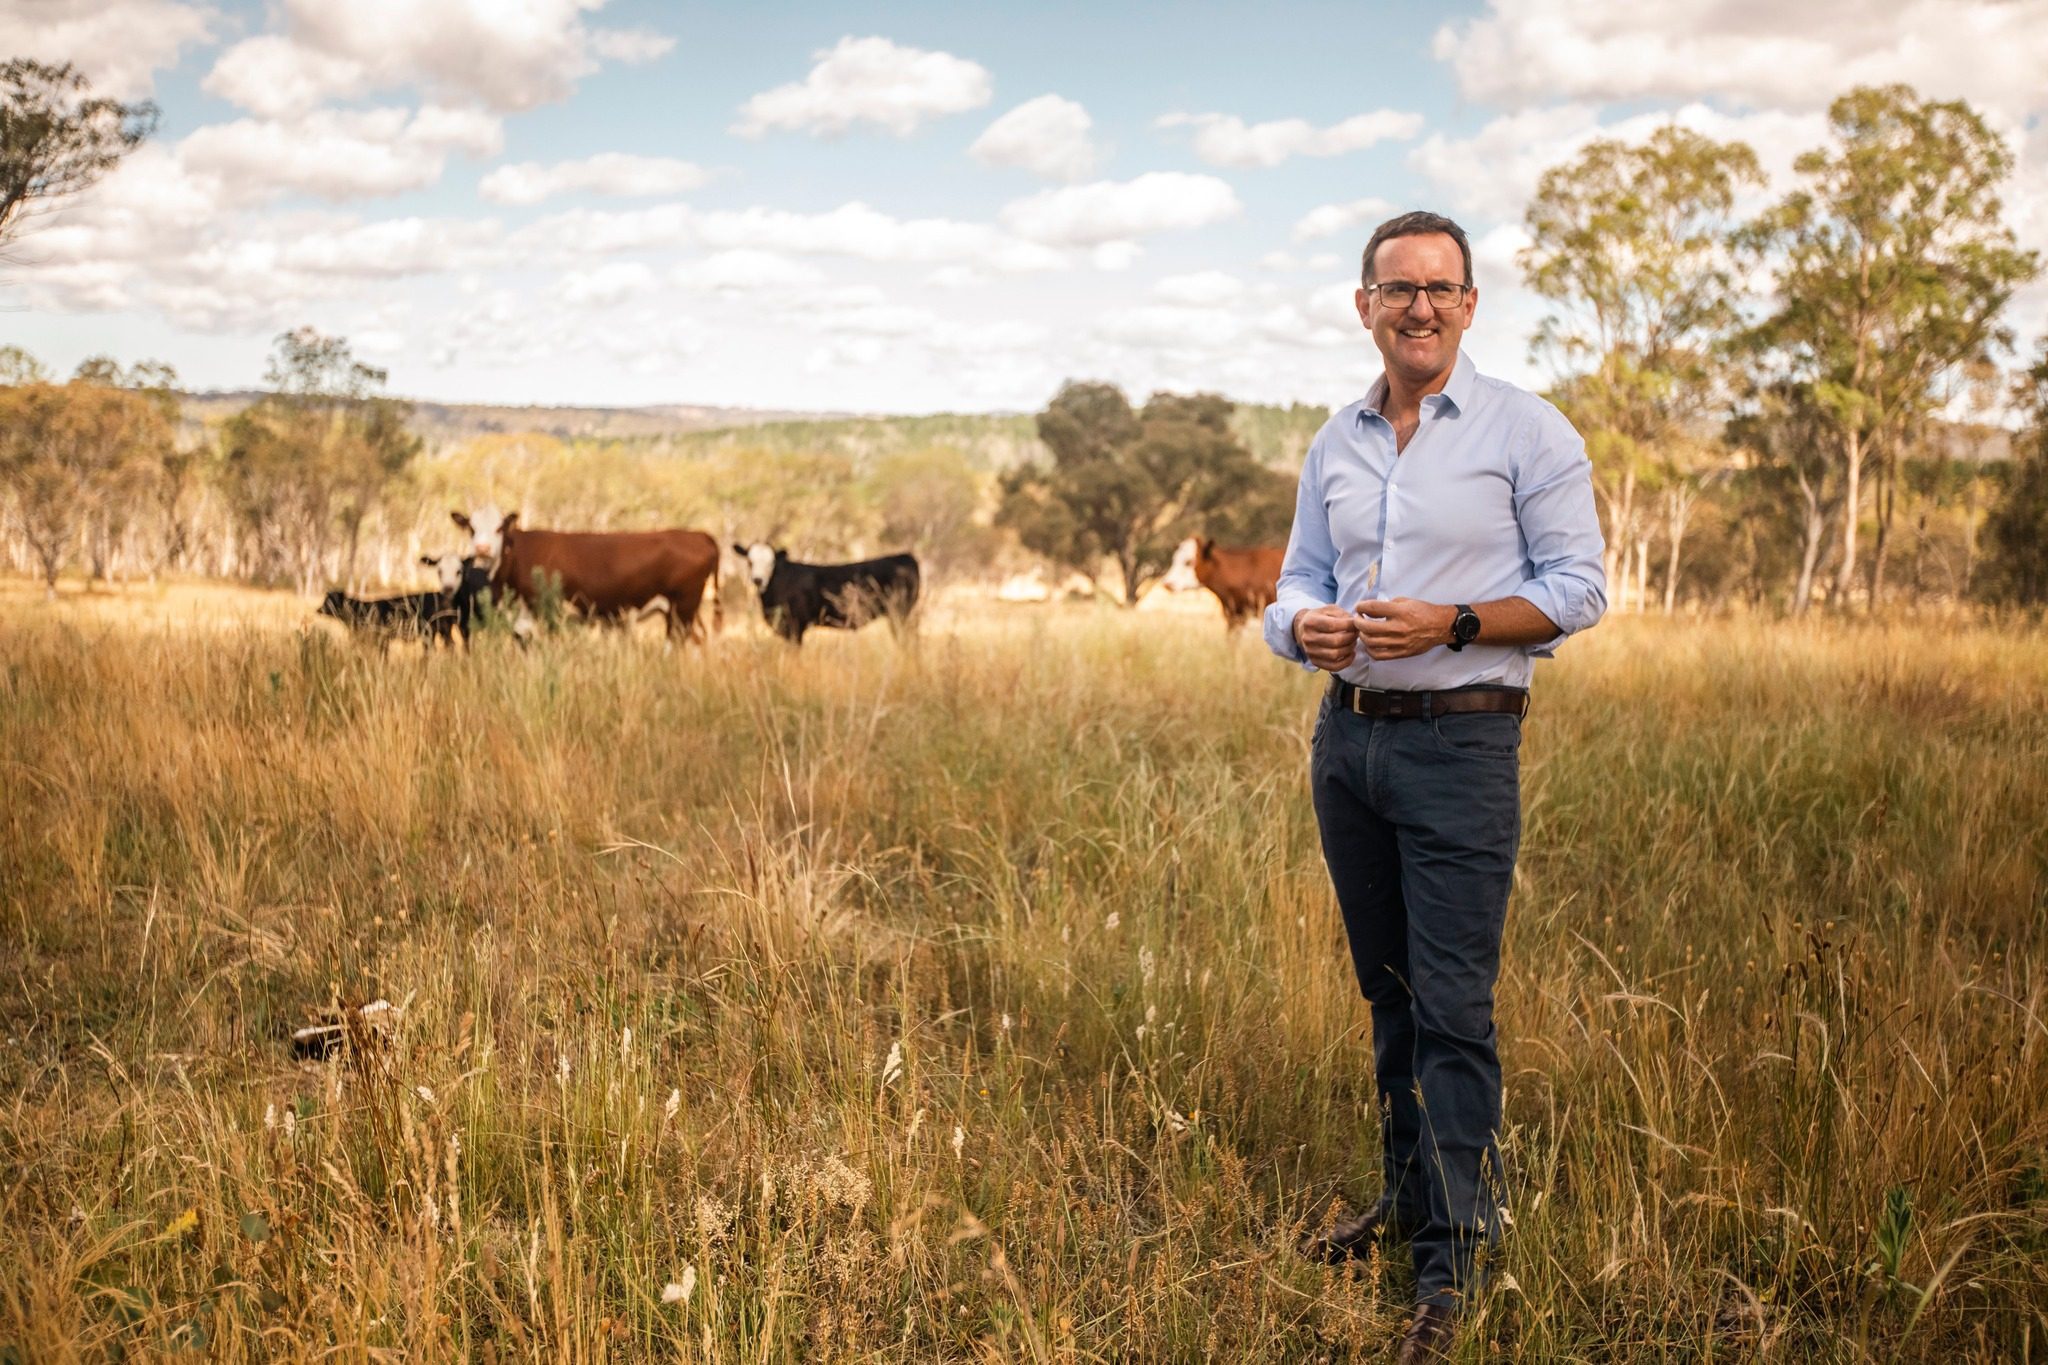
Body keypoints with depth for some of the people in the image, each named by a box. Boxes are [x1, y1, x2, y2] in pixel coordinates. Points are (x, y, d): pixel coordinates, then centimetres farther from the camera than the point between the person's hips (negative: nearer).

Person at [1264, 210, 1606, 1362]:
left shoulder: (1527, 431, -4)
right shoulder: (1337, 444, 12)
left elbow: (1579, 587, -6)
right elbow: (1299, 582, 16)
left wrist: (1450, 624, -19)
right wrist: (1304, 627, -8)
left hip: (1462, 745, -6)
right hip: (1347, 738, 6)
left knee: (1453, 1005, -6)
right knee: (1389, 992, 14)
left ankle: (1454, 1255, 3)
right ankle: (1414, 1192, 29)